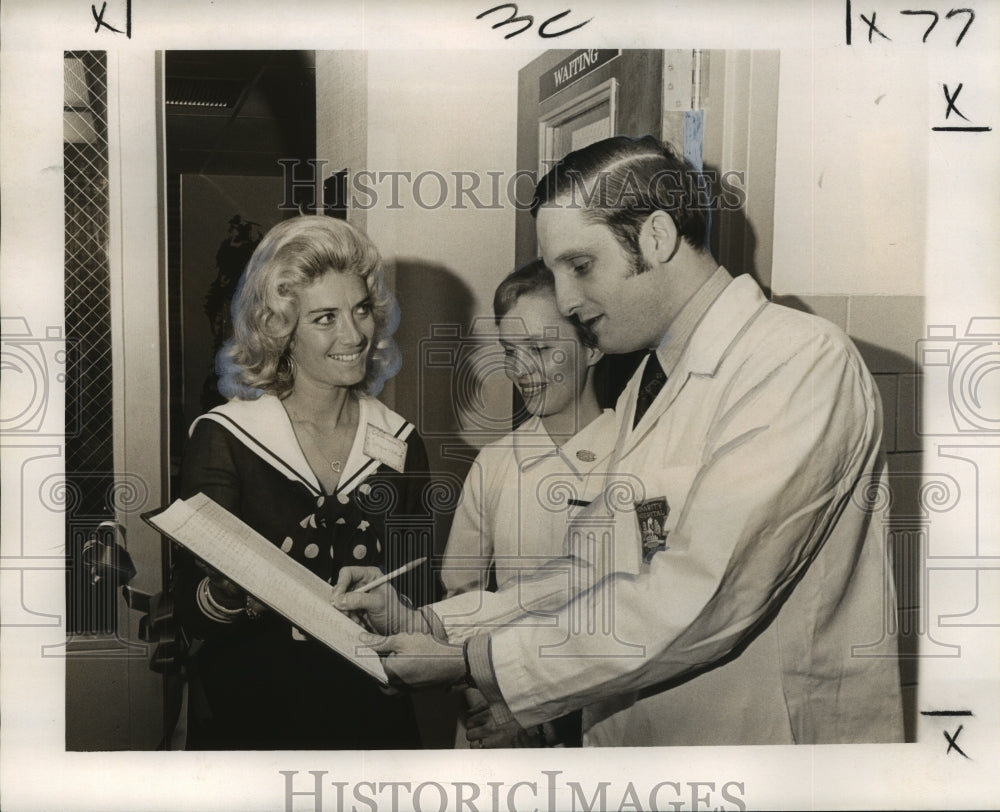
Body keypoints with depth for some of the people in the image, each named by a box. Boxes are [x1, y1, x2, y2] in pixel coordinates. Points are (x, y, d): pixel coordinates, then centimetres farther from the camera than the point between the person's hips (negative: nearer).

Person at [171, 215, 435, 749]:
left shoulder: (399, 445, -2)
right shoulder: (222, 440, -11)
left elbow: (416, 595, 6)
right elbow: (191, 614, -12)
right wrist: (229, 591, -31)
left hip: (373, 711, 3)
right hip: (249, 711, -2)